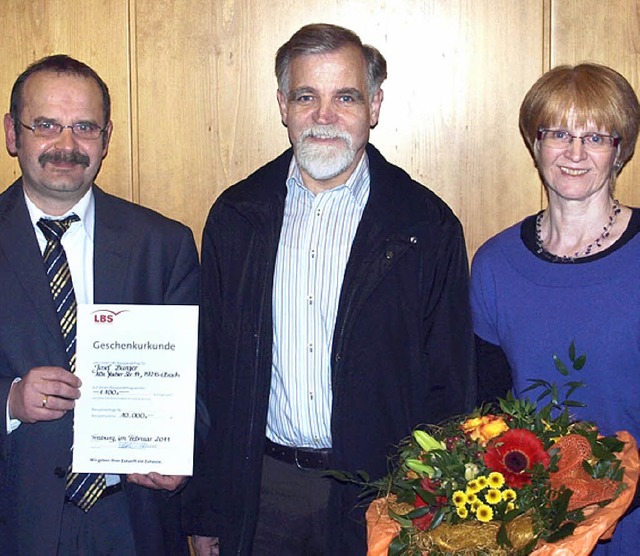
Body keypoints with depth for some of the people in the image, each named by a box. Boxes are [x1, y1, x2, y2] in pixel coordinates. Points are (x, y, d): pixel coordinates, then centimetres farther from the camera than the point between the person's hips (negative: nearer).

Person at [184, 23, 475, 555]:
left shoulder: (428, 227, -5)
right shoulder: (235, 216, 3)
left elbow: (450, 387, -3)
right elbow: (211, 367, 5)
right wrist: (205, 512, 5)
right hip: (259, 492, 2)